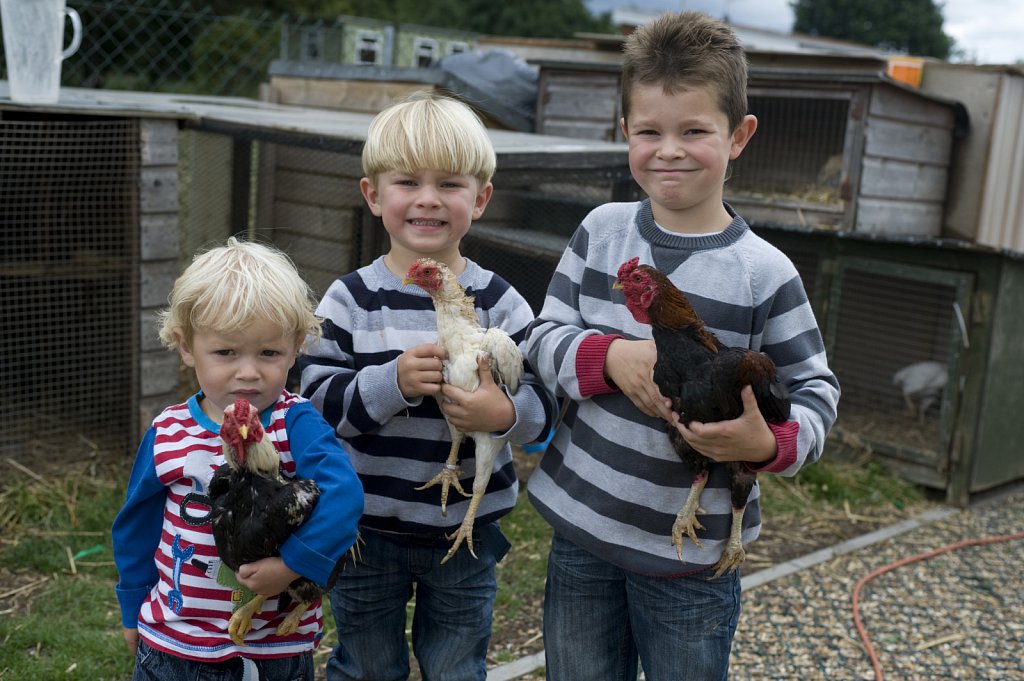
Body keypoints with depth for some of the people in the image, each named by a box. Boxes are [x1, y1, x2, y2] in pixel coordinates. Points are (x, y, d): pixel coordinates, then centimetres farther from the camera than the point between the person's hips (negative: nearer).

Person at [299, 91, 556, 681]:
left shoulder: (499, 302, -7)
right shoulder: (351, 300, -9)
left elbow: (545, 405, -9)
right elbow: (317, 401, -13)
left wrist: (506, 414, -31)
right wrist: (393, 382, -29)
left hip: (468, 529, 1)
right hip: (368, 528, 0)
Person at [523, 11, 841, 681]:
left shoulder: (764, 272, -11)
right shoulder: (602, 230, -2)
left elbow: (817, 389, -4)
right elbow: (544, 339, -2)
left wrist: (769, 443, -24)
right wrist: (610, 357, -21)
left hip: (691, 553, -2)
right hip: (580, 527, 3)